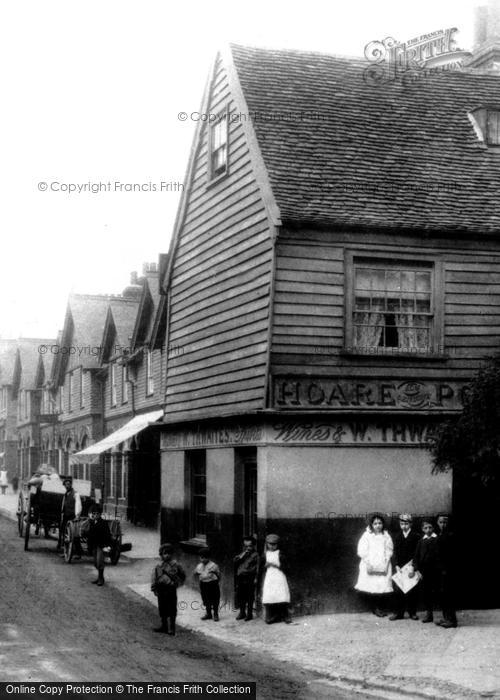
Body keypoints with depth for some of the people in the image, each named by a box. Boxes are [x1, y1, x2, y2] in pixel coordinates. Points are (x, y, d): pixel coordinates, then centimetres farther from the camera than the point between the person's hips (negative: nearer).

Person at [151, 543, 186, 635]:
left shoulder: (175, 565, -1)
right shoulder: (158, 566, 5)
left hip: (171, 590, -3)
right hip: (161, 589, 3)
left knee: (172, 609, 0)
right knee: (162, 609, 9)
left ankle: (171, 628, 5)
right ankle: (164, 626, 18)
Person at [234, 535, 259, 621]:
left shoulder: (255, 555, 0)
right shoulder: (241, 554, 17)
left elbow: (257, 567, -4)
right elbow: (235, 560, 4)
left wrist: (256, 578, -10)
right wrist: (242, 555, -7)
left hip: (250, 578, -5)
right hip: (240, 578, 5)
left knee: (250, 597, -1)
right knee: (240, 596, 8)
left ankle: (249, 613, 8)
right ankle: (242, 612, 20)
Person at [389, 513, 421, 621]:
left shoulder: (416, 536, -1)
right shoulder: (397, 537, 10)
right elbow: (395, 552, 7)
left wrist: (413, 566, -13)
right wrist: (396, 566, -6)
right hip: (400, 567, 2)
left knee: (412, 591, 1)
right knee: (398, 591, -1)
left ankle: (412, 613, 11)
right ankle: (398, 613, 6)